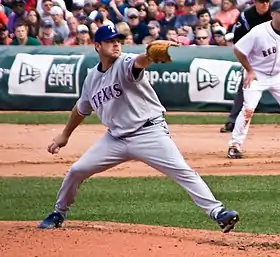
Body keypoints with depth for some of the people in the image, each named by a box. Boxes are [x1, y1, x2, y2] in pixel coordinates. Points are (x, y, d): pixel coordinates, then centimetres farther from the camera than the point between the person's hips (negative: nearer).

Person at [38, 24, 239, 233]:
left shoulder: (125, 63, -11)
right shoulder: (92, 78, 8)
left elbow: (139, 62, -38)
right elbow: (81, 110, 25)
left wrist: (151, 56, -61)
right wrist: (65, 135, 33)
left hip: (149, 133, -6)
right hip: (115, 138, 6)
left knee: (182, 171, -20)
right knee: (77, 170, 5)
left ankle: (217, 212, -24)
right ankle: (59, 213, 28)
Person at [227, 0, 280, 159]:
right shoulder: (258, 32, -24)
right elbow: (238, 50, -15)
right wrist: (249, 71, -11)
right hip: (257, 75, -5)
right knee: (248, 109, -14)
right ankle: (235, 145, -6)